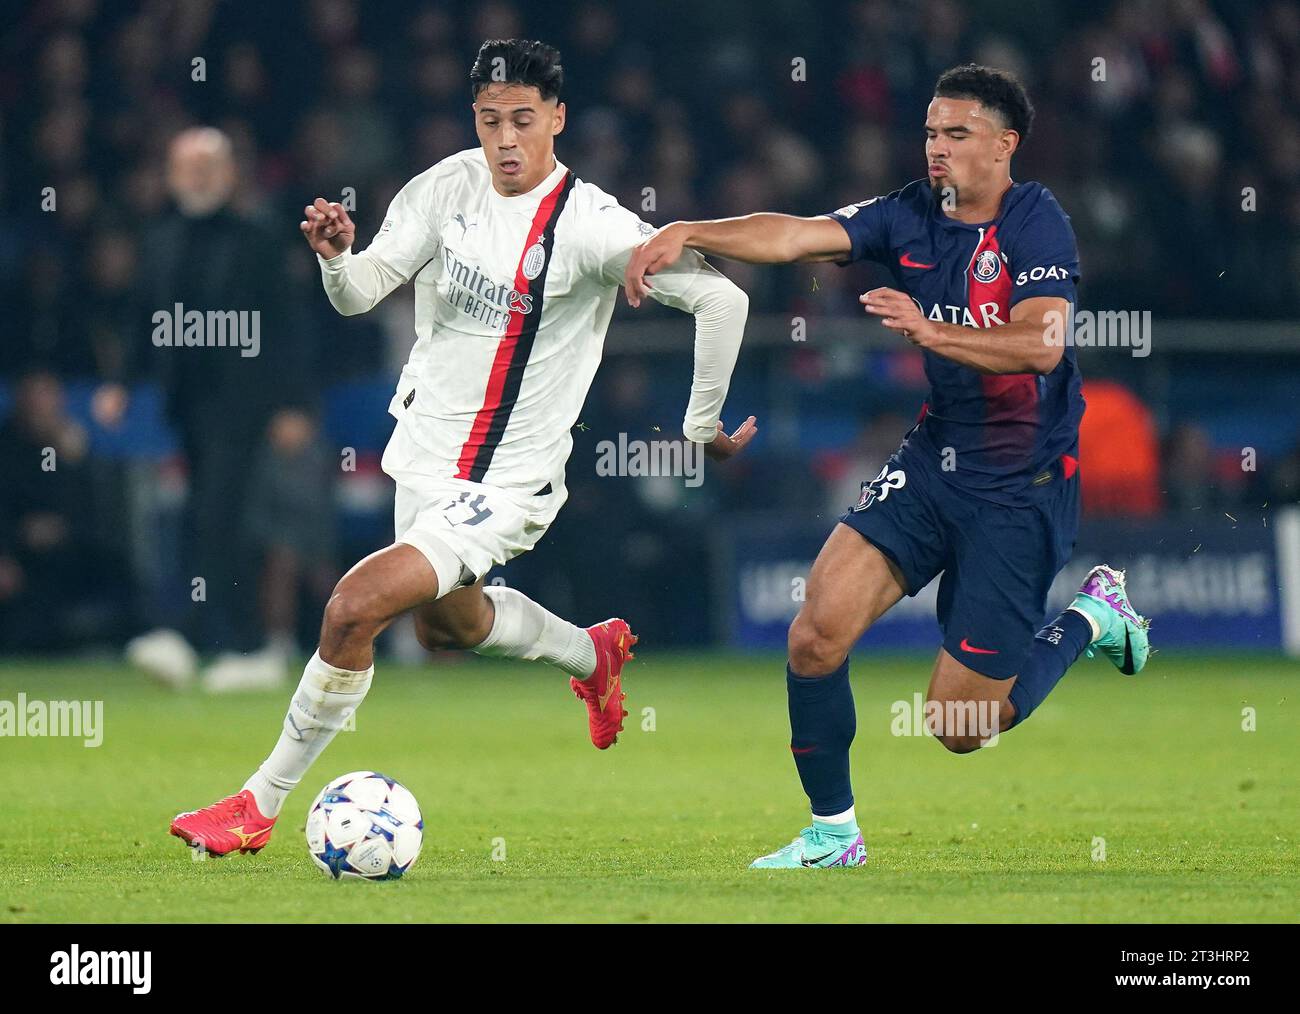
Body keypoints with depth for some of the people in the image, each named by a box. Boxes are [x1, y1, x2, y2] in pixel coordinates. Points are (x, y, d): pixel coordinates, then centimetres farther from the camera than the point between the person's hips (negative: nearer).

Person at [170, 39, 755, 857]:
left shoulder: (589, 225, -21)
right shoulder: (450, 186, -6)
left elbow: (721, 299, -22)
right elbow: (362, 291, -7)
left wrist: (704, 424, -14)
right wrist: (336, 256, -30)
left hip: (505, 484, -7)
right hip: (426, 451, 7)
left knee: (356, 608, -20)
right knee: (447, 622, 30)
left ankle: (262, 803, -5)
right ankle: (594, 654, 59)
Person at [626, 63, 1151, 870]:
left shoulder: (1037, 224, -14)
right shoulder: (912, 216, 1)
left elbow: (1041, 345, -27)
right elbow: (796, 236, -12)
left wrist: (933, 331, -39)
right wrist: (688, 234, -27)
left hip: (1025, 485, -5)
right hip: (933, 461, 5)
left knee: (960, 725, -2)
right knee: (817, 636, -12)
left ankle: (1094, 616, 24)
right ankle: (832, 834, 6)